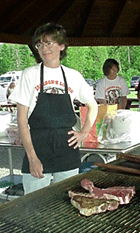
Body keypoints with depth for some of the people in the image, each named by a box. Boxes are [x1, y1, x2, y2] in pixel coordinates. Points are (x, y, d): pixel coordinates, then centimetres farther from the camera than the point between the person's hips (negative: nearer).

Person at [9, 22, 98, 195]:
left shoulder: (74, 76, 7)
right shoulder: (30, 74, -1)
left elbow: (93, 106, 22)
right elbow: (22, 119, -4)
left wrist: (84, 133, 7)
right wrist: (32, 157, -12)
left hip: (68, 151, 3)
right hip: (38, 147, -2)